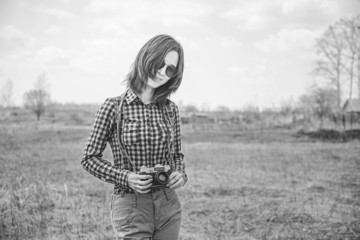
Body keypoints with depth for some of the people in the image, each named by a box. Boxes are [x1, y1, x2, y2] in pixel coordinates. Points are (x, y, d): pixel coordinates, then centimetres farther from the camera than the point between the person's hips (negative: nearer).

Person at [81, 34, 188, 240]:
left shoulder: (170, 109, 4)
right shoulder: (114, 107, -7)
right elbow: (90, 158, -3)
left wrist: (180, 174, -6)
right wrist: (125, 178, -17)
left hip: (169, 205, 4)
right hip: (130, 205, -4)